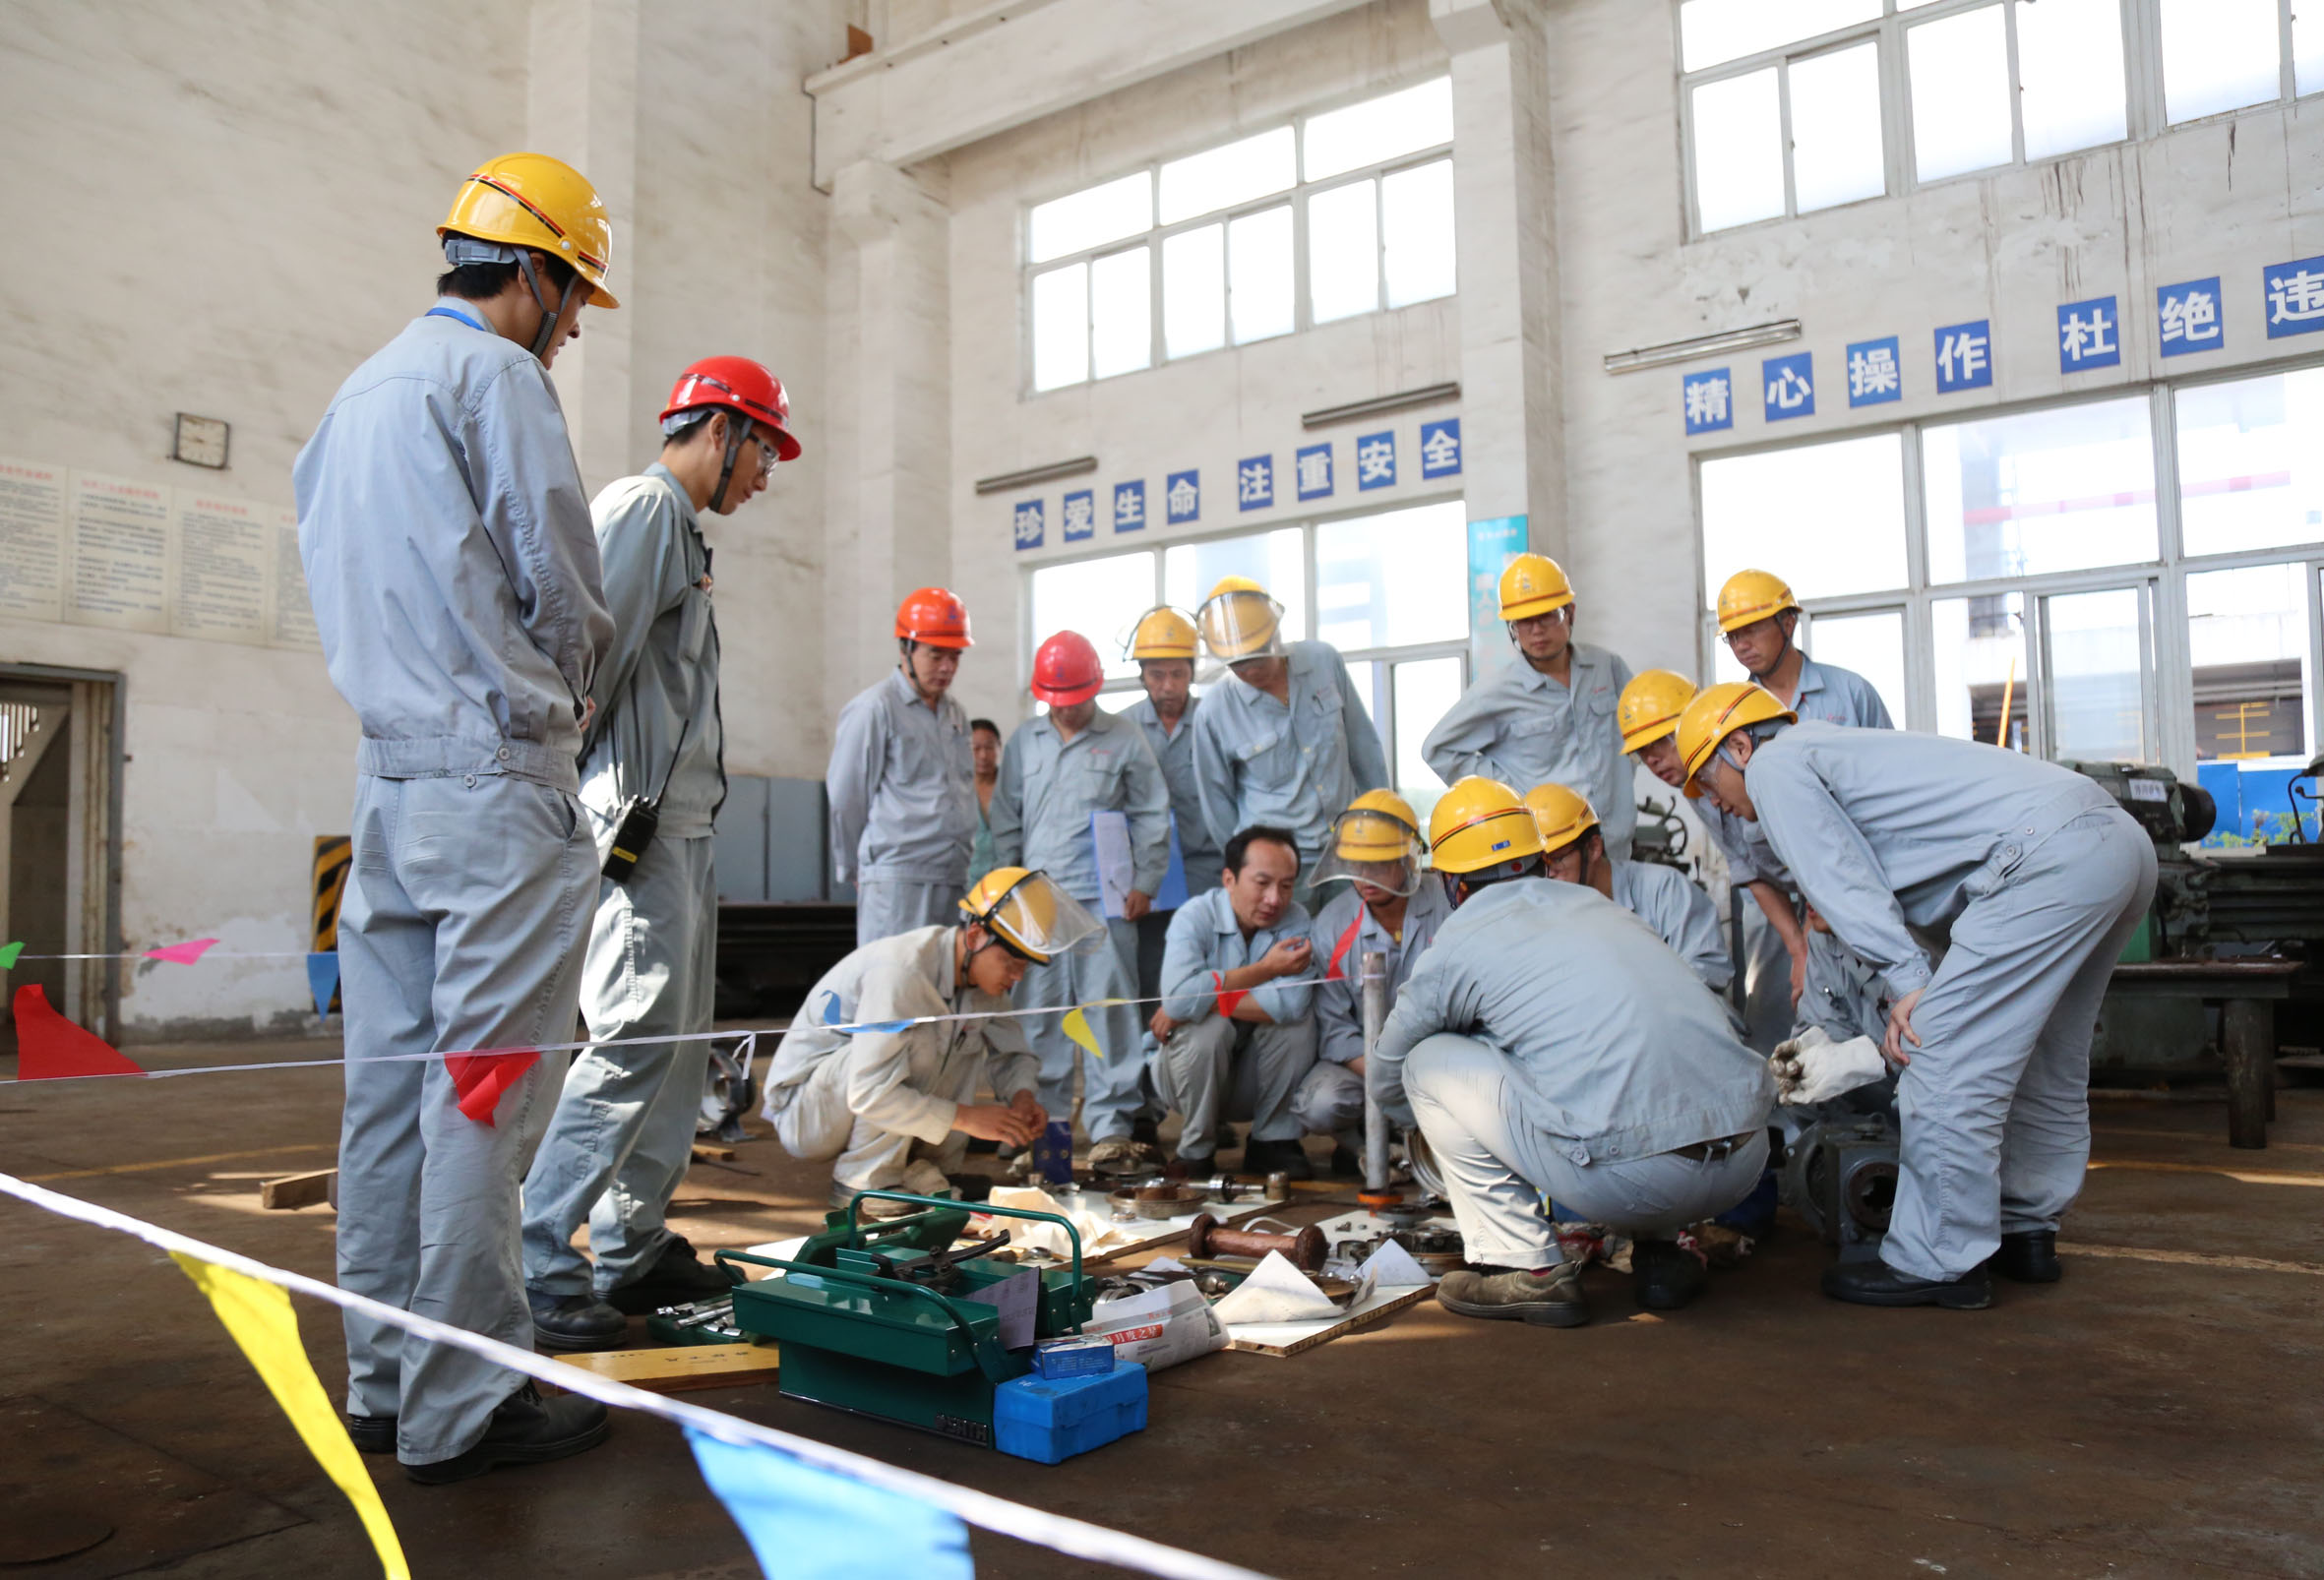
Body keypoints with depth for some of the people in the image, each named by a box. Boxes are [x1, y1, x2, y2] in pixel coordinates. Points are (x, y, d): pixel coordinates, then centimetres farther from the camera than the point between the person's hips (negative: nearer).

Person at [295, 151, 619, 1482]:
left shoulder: (355, 397, 21)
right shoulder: (497, 376, -5)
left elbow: (344, 593, 22)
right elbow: (567, 592, -8)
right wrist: (565, 692, 12)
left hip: (389, 771, 9)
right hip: (499, 777, -9)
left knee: (393, 1084, 10)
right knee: (488, 1089, -5)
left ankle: (387, 1380, 19)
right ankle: (463, 1405, 1)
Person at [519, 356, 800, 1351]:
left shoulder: (681, 530, 24)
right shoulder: (643, 506, -6)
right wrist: (589, 803, -15)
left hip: (681, 828, 10)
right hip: (637, 823, -10)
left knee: (678, 1044, 12)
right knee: (636, 1039, -11)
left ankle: (631, 1251, 21)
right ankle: (533, 1264, -5)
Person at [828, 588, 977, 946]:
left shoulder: (955, 713, 18)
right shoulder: (873, 710, -5)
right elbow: (844, 802, -2)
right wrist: (855, 870, 6)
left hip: (954, 877, 7)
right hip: (897, 877, -7)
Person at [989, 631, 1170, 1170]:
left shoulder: (1125, 739, 5)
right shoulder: (1024, 741, 14)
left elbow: (1152, 817, 6)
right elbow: (1006, 817, 17)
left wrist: (1144, 883, -1)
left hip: (1103, 898, -3)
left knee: (1108, 1012, -5)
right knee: (1038, 1012, 5)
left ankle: (1111, 1130, 0)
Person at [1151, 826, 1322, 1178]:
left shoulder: (1295, 921, -11)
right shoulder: (1195, 917, -16)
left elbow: (1291, 1001, -30)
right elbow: (1178, 996, -37)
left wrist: (1202, 1000, -28)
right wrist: (1265, 969, -28)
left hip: (1258, 1078, 2)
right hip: (1188, 1074, -2)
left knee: (1297, 1016, -23)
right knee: (1207, 1026, -32)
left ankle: (1274, 1140, -5)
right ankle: (1196, 1149, -8)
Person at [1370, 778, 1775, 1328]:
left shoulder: (1455, 945, 6)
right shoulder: (1596, 905, 22)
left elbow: (1387, 1074, 22)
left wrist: (1438, 1123, 45)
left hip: (1626, 1178, -6)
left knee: (1430, 1063, 9)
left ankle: (1527, 1270, 8)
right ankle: (1659, 1248, 24)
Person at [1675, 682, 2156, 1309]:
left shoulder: (1775, 764, 4)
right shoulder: (1835, 747, 32)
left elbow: (1845, 885, -7)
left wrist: (1909, 982, -9)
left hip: (2050, 855, -11)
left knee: (1947, 1068, -7)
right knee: (2045, 1068, 21)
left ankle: (1939, 1265, 1)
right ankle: (2025, 1232, 32)